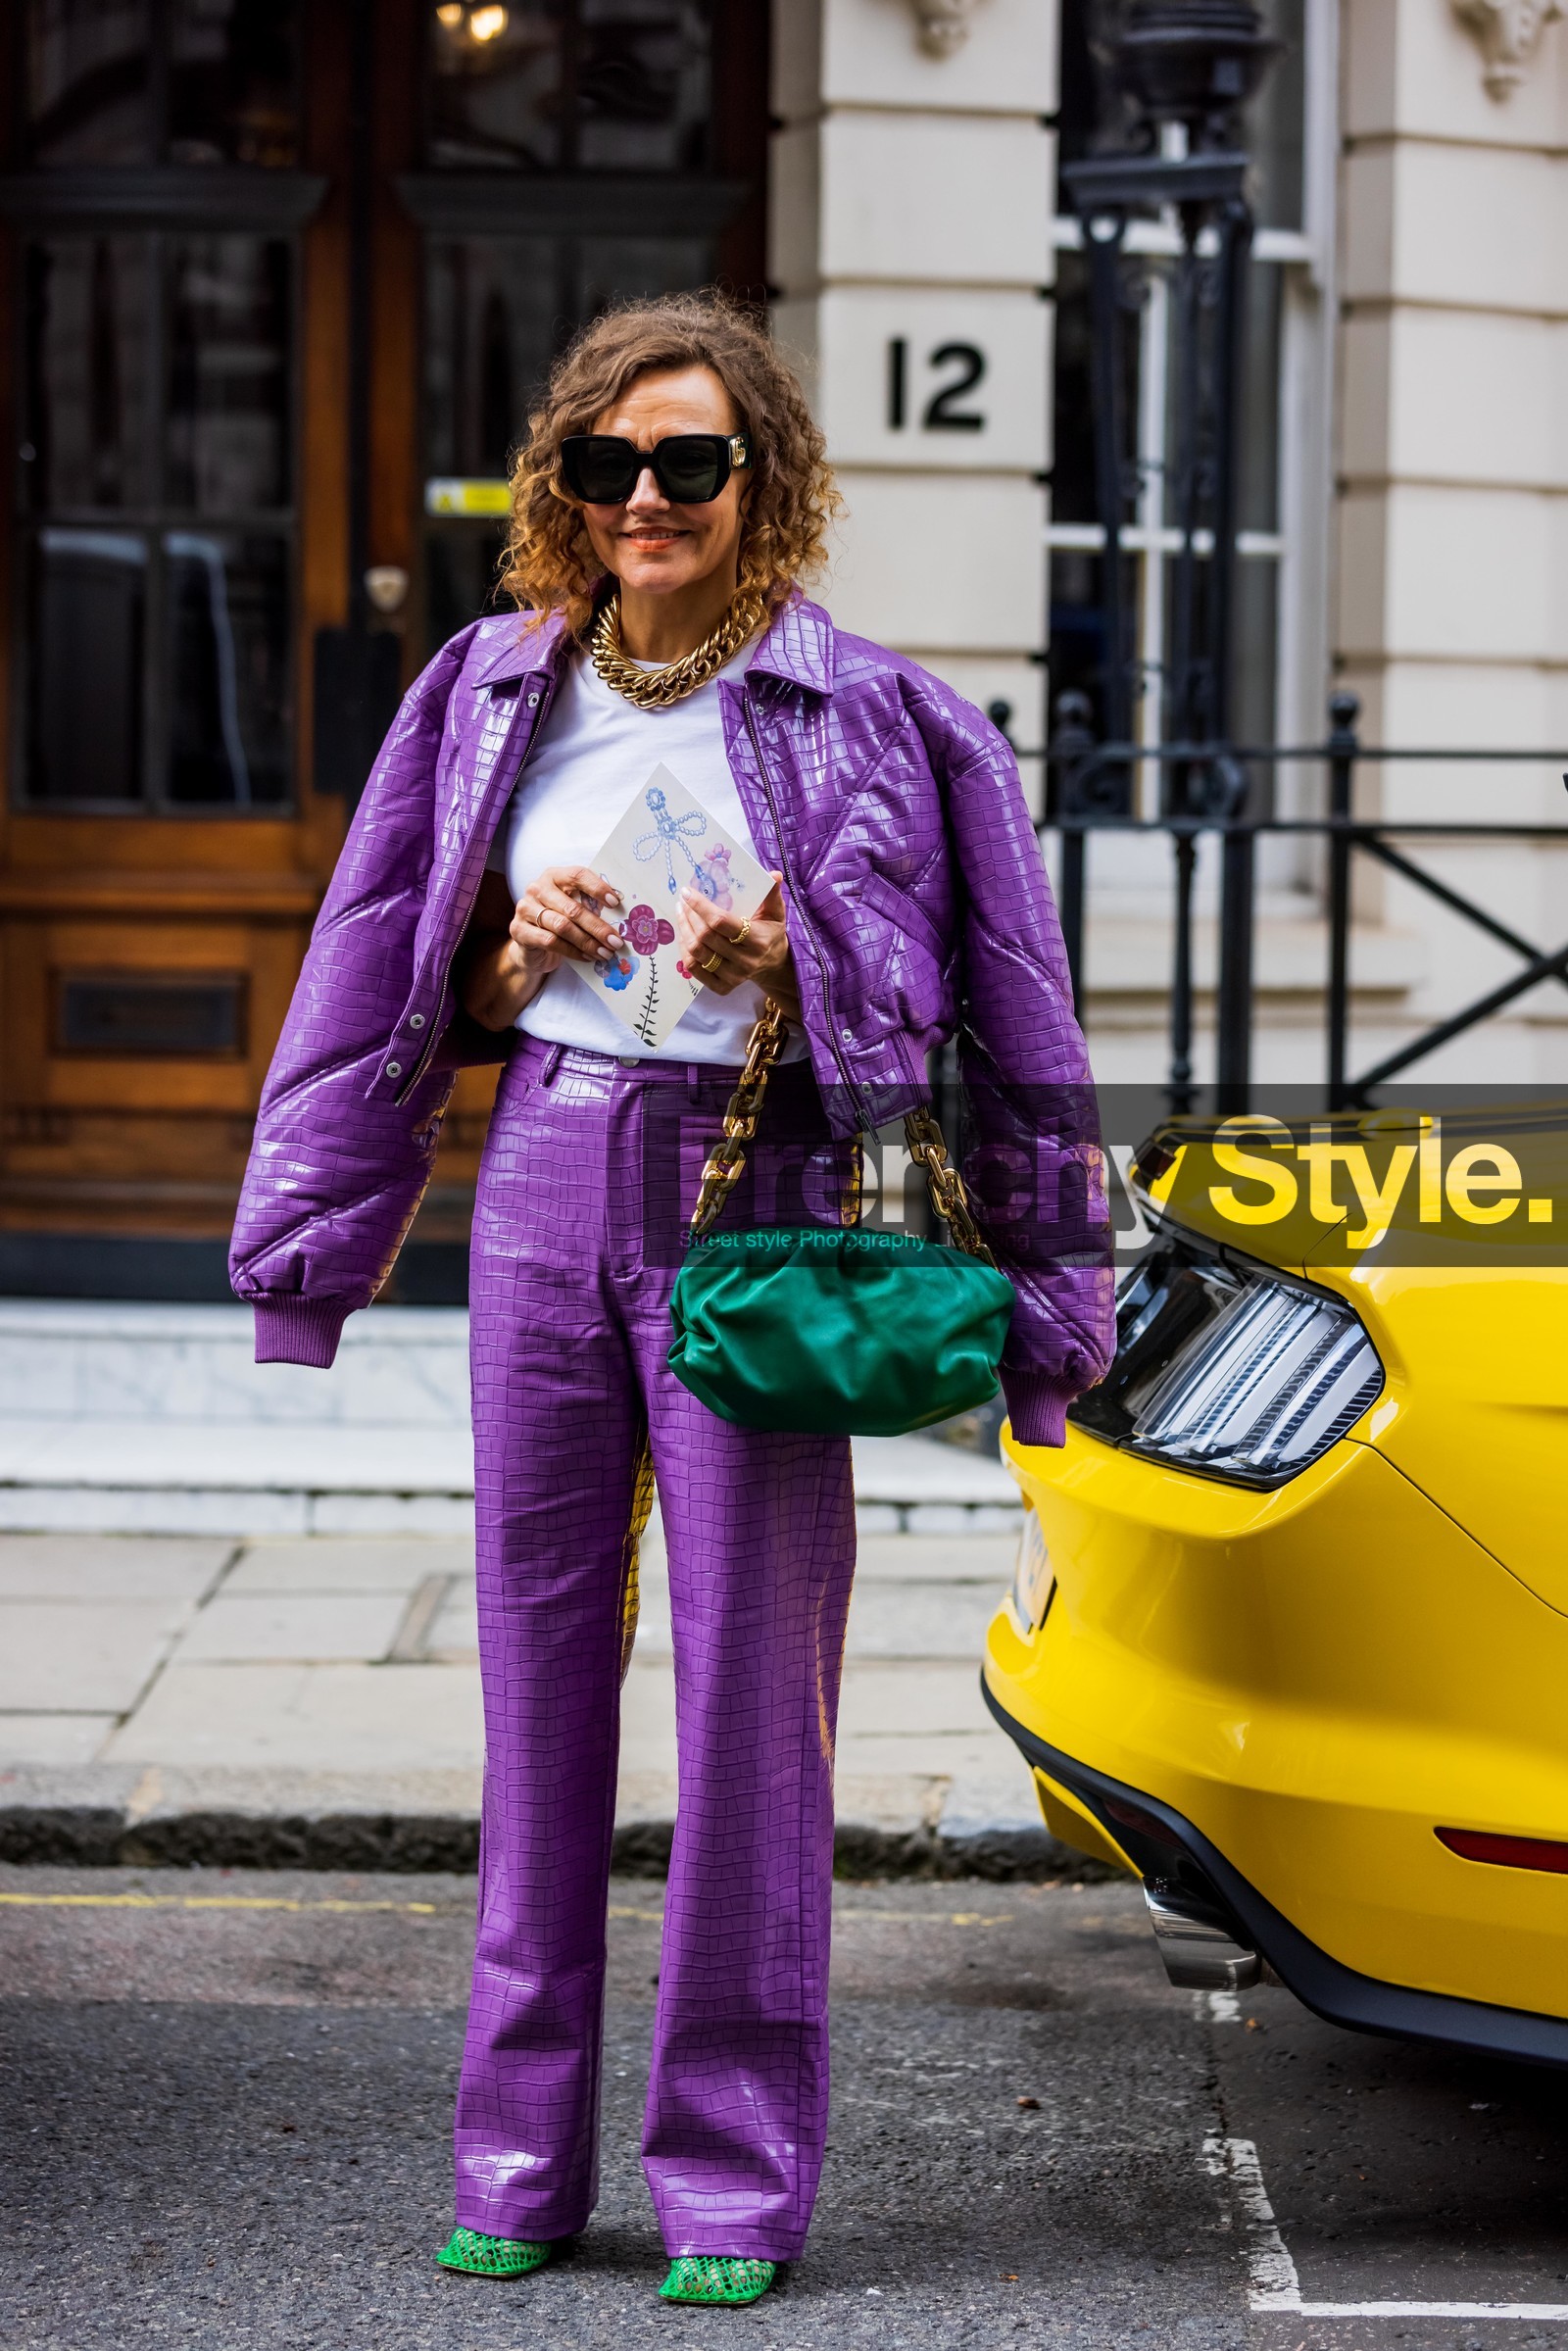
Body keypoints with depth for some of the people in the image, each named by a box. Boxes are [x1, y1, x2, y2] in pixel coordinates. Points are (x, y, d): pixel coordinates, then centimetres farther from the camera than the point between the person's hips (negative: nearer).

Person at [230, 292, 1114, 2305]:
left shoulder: (860, 710, -1)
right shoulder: (496, 690, 10)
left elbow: (919, 1002, 3)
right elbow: (429, 991, 18)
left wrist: (782, 964, -15)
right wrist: (516, 957, -3)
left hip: (756, 1195, -4)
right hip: (545, 1181, 4)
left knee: (751, 1665, -4)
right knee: (541, 1648, 6)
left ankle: (735, 2169, 6)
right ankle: (522, 2150, 16)